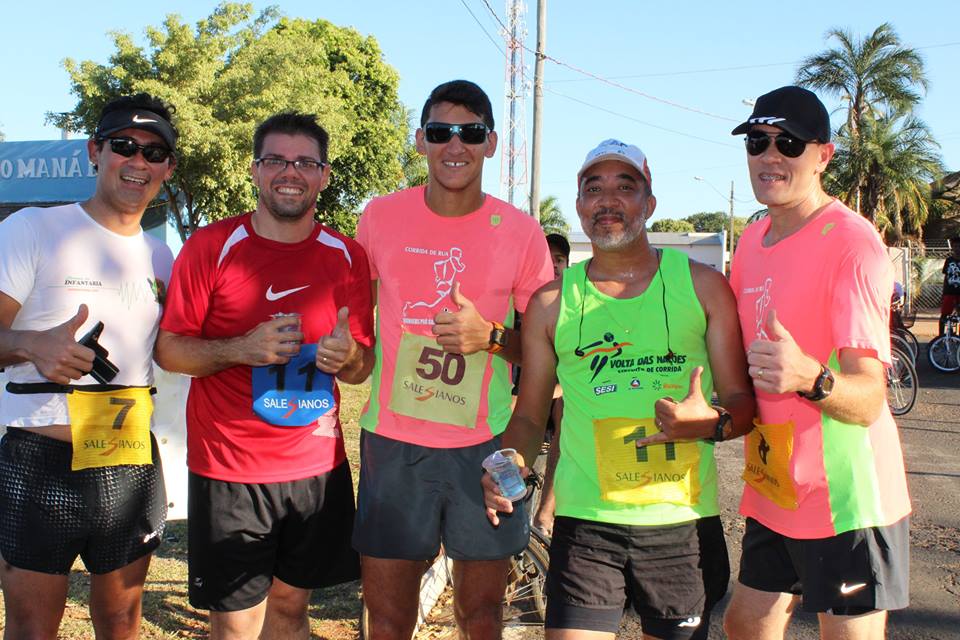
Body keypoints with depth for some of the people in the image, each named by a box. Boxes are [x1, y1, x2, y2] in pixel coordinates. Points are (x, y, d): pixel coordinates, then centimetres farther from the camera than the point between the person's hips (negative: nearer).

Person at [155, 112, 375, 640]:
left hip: (319, 466, 3)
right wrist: (242, 349, -21)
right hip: (228, 469, -2)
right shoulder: (210, 246, -5)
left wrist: (346, 355, -16)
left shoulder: (346, 257, 3)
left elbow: (362, 366, 8)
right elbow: (168, 349, -4)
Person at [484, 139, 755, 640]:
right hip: (585, 523, 0)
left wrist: (710, 424, -18)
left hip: (684, 522, 1)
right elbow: (530, 415, 10)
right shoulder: (550, 303, 4)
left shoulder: (702, 285, 2)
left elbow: (743, 401, 4)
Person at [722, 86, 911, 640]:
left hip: (846, 500, -7)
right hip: (772, 492, 8)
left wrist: (810, 377, -44)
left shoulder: (853, 243, -17)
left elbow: (868, 401, -24)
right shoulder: (752, 241, 6)